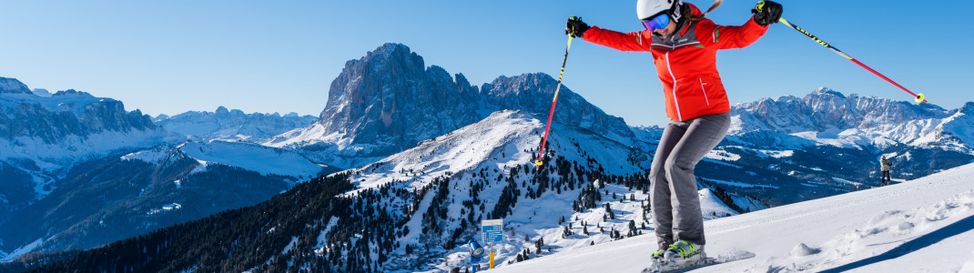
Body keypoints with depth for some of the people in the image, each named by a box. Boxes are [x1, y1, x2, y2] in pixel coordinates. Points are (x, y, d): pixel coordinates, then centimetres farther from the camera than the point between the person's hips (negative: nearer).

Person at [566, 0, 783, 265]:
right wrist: (585, 32, 17)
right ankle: (667, 245, 1)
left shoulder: (701, 32, -15)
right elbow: (620, 40, 16)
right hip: (678, 121, 7)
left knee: (677, 165, -24)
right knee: (658, 175, -5)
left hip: (711, 116, -7)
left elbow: (741, 36, -26)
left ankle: (691, 242, -17)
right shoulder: (652, 39, 3)